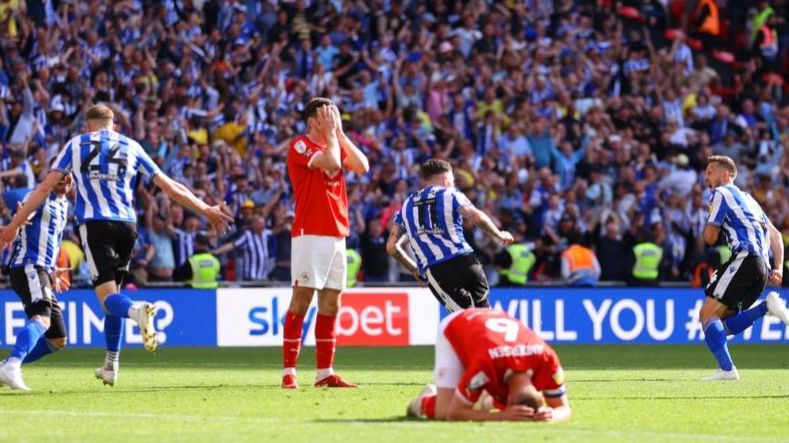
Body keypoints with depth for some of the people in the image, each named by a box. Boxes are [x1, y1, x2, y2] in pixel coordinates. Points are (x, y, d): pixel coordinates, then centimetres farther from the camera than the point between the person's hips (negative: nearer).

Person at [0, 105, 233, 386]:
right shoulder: (131, 147, 15)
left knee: (108, 296, -10)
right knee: (114, 291, 19)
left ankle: (137, 311, -46)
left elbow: (46, 186, 8)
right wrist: (206, 211, 24)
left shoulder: (75, 145, 12)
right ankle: (111, 366, 20)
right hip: (126, 225, 3)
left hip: (94, 224, -3)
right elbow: (169, 186, 15)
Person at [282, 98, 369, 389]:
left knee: (331, 304, 7)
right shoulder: (300, 145, -5)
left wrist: (340, 133, 3)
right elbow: (331, 162, -20)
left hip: (337, 234, 8)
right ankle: (289, 373, -10)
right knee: (301, 300, -10)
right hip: (310, 233, -8)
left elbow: (362, 167, 4)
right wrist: (331, 133, -6)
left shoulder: (336, 144, 18)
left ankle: (325, 373, 10)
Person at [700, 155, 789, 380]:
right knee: (724, 324, 9)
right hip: (762, 268, 9)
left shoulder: (721, 193, 4)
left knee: (708, 314, -10)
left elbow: (710, 237, -1)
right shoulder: (748, 198, 31)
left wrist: (709, 226, 22)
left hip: (745, 257, -9)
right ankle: (767, 306, -10)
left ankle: (727, 369, -25)